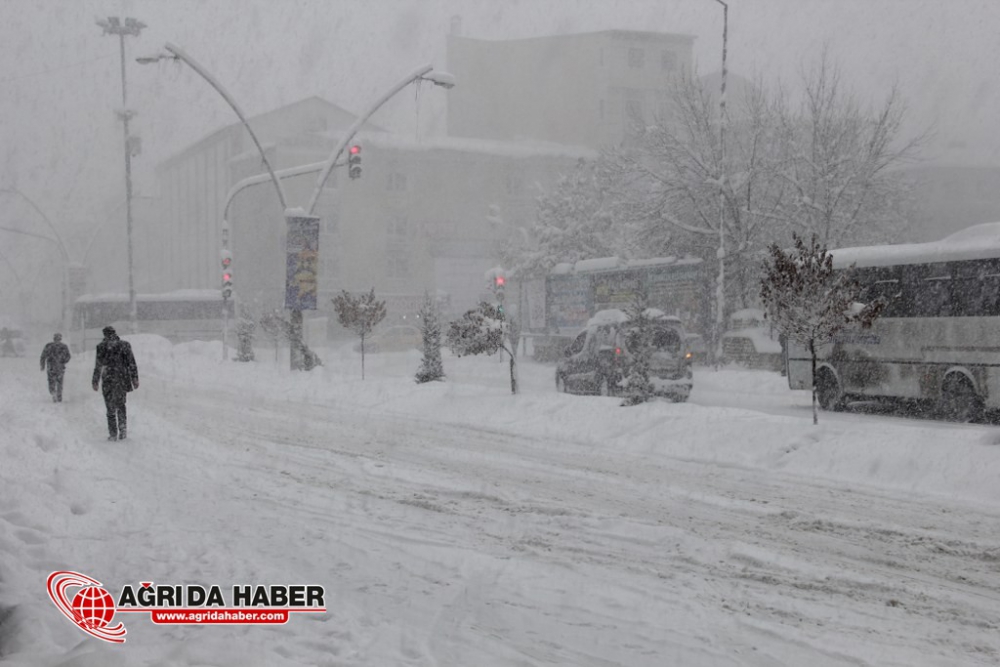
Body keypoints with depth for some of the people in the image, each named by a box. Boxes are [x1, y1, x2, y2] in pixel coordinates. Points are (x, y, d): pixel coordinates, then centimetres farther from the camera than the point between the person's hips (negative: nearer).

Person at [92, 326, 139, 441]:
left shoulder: (102, 347, -5)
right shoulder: (124, 345, 1)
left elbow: (98, 366, -4)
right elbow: (132, 363, 1)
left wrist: (95, 382, 3)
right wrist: (135, 379, 5)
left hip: (108, 381, -2)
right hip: (123, 379, 2)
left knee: (110, 408, 7)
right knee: (120, 404, 19)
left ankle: (113, 434, 5)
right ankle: (123, 428, 6)